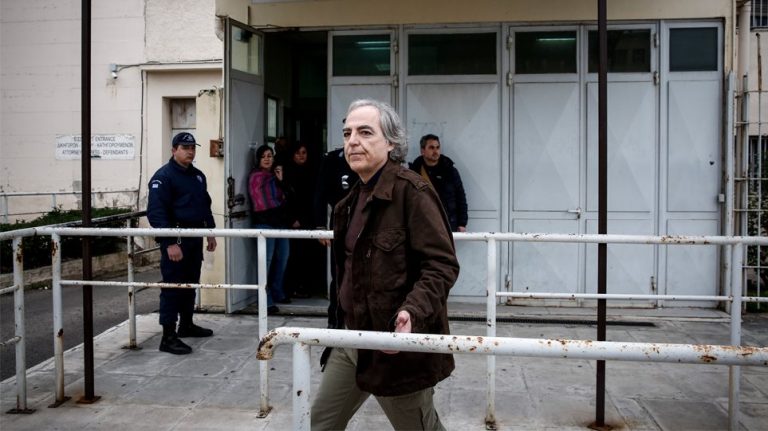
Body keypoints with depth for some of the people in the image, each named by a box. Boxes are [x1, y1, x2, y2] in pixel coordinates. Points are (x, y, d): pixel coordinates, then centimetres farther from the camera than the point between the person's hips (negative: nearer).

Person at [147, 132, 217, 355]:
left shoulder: (198, 176, 15)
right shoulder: (163, 176, -12)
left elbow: (206, 205, 26)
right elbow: (156, 213, -18)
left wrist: (210, 232, 19)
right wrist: (170, 243, -24)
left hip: (195, 237, 8)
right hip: (176, 239, -8)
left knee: (191, 282, 17)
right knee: (172, 285, -6)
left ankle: (186, 324, 32)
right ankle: (168, 337, -3)